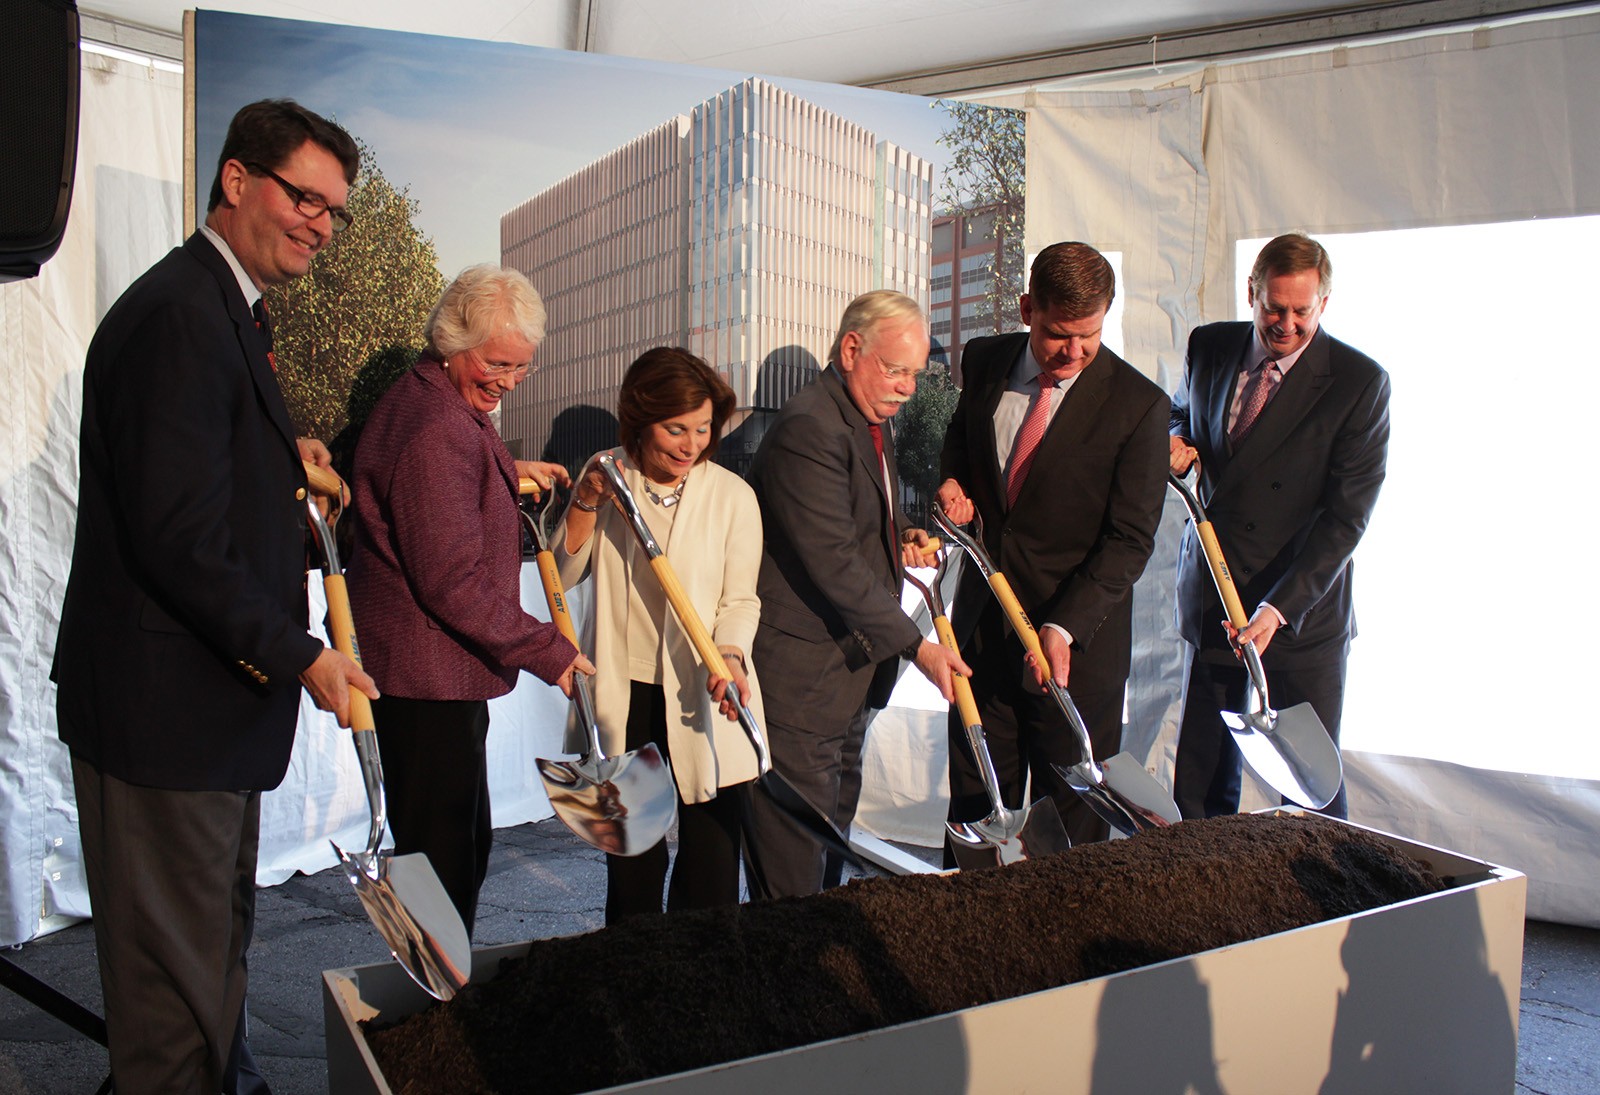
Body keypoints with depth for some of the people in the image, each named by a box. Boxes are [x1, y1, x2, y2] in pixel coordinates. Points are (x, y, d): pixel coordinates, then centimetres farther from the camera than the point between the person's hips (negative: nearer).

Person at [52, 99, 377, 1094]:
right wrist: (300, 655, -20)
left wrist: (284, 465, 6)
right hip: (165, 710, -11)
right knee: (176, 978, 5)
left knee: (218, 944, 26)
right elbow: (178, 542, -25)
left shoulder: (221, 309, 14)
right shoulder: (180, 315, -20)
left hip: (214, 696, 11)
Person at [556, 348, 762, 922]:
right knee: (631, 852, 9)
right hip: (625, 693, 2)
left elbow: (740, 599, -2)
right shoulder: (608, 478, 4)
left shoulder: (731, 495, -4)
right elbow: (563, 577, 3)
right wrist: (585, 503, -10)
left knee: (710, 849, 0)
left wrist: (729, 655, -21)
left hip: (700, 695, -2)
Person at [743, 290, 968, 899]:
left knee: (836, 822, 20)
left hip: (855, 663, 10)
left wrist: (903, 532, 4)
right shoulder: (810, 428, -22)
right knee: (795, 852, -2)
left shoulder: (872, 420, 11)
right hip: (801, 673, -10)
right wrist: (916, 645, -23)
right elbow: (835, 562, -26)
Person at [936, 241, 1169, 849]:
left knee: (1072, 820, 8)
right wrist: (954, 481, -1)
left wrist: (1063, 628, -23)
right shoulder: (984, 362, 2)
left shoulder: (1138, 404, -12)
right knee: (976, 801, 13)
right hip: (981, 629, 4)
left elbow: (1130, 541, -13)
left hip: (1078, 641, -4)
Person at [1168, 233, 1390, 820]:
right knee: (1200, 786, 7)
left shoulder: (1359, 381, -11)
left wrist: (1278, 608, -23)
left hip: (1302, 612, -3)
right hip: (1209, 604, 4)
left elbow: (1346, 515, -14)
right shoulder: (1209, 347, 2)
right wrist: (1176, 442, -2)